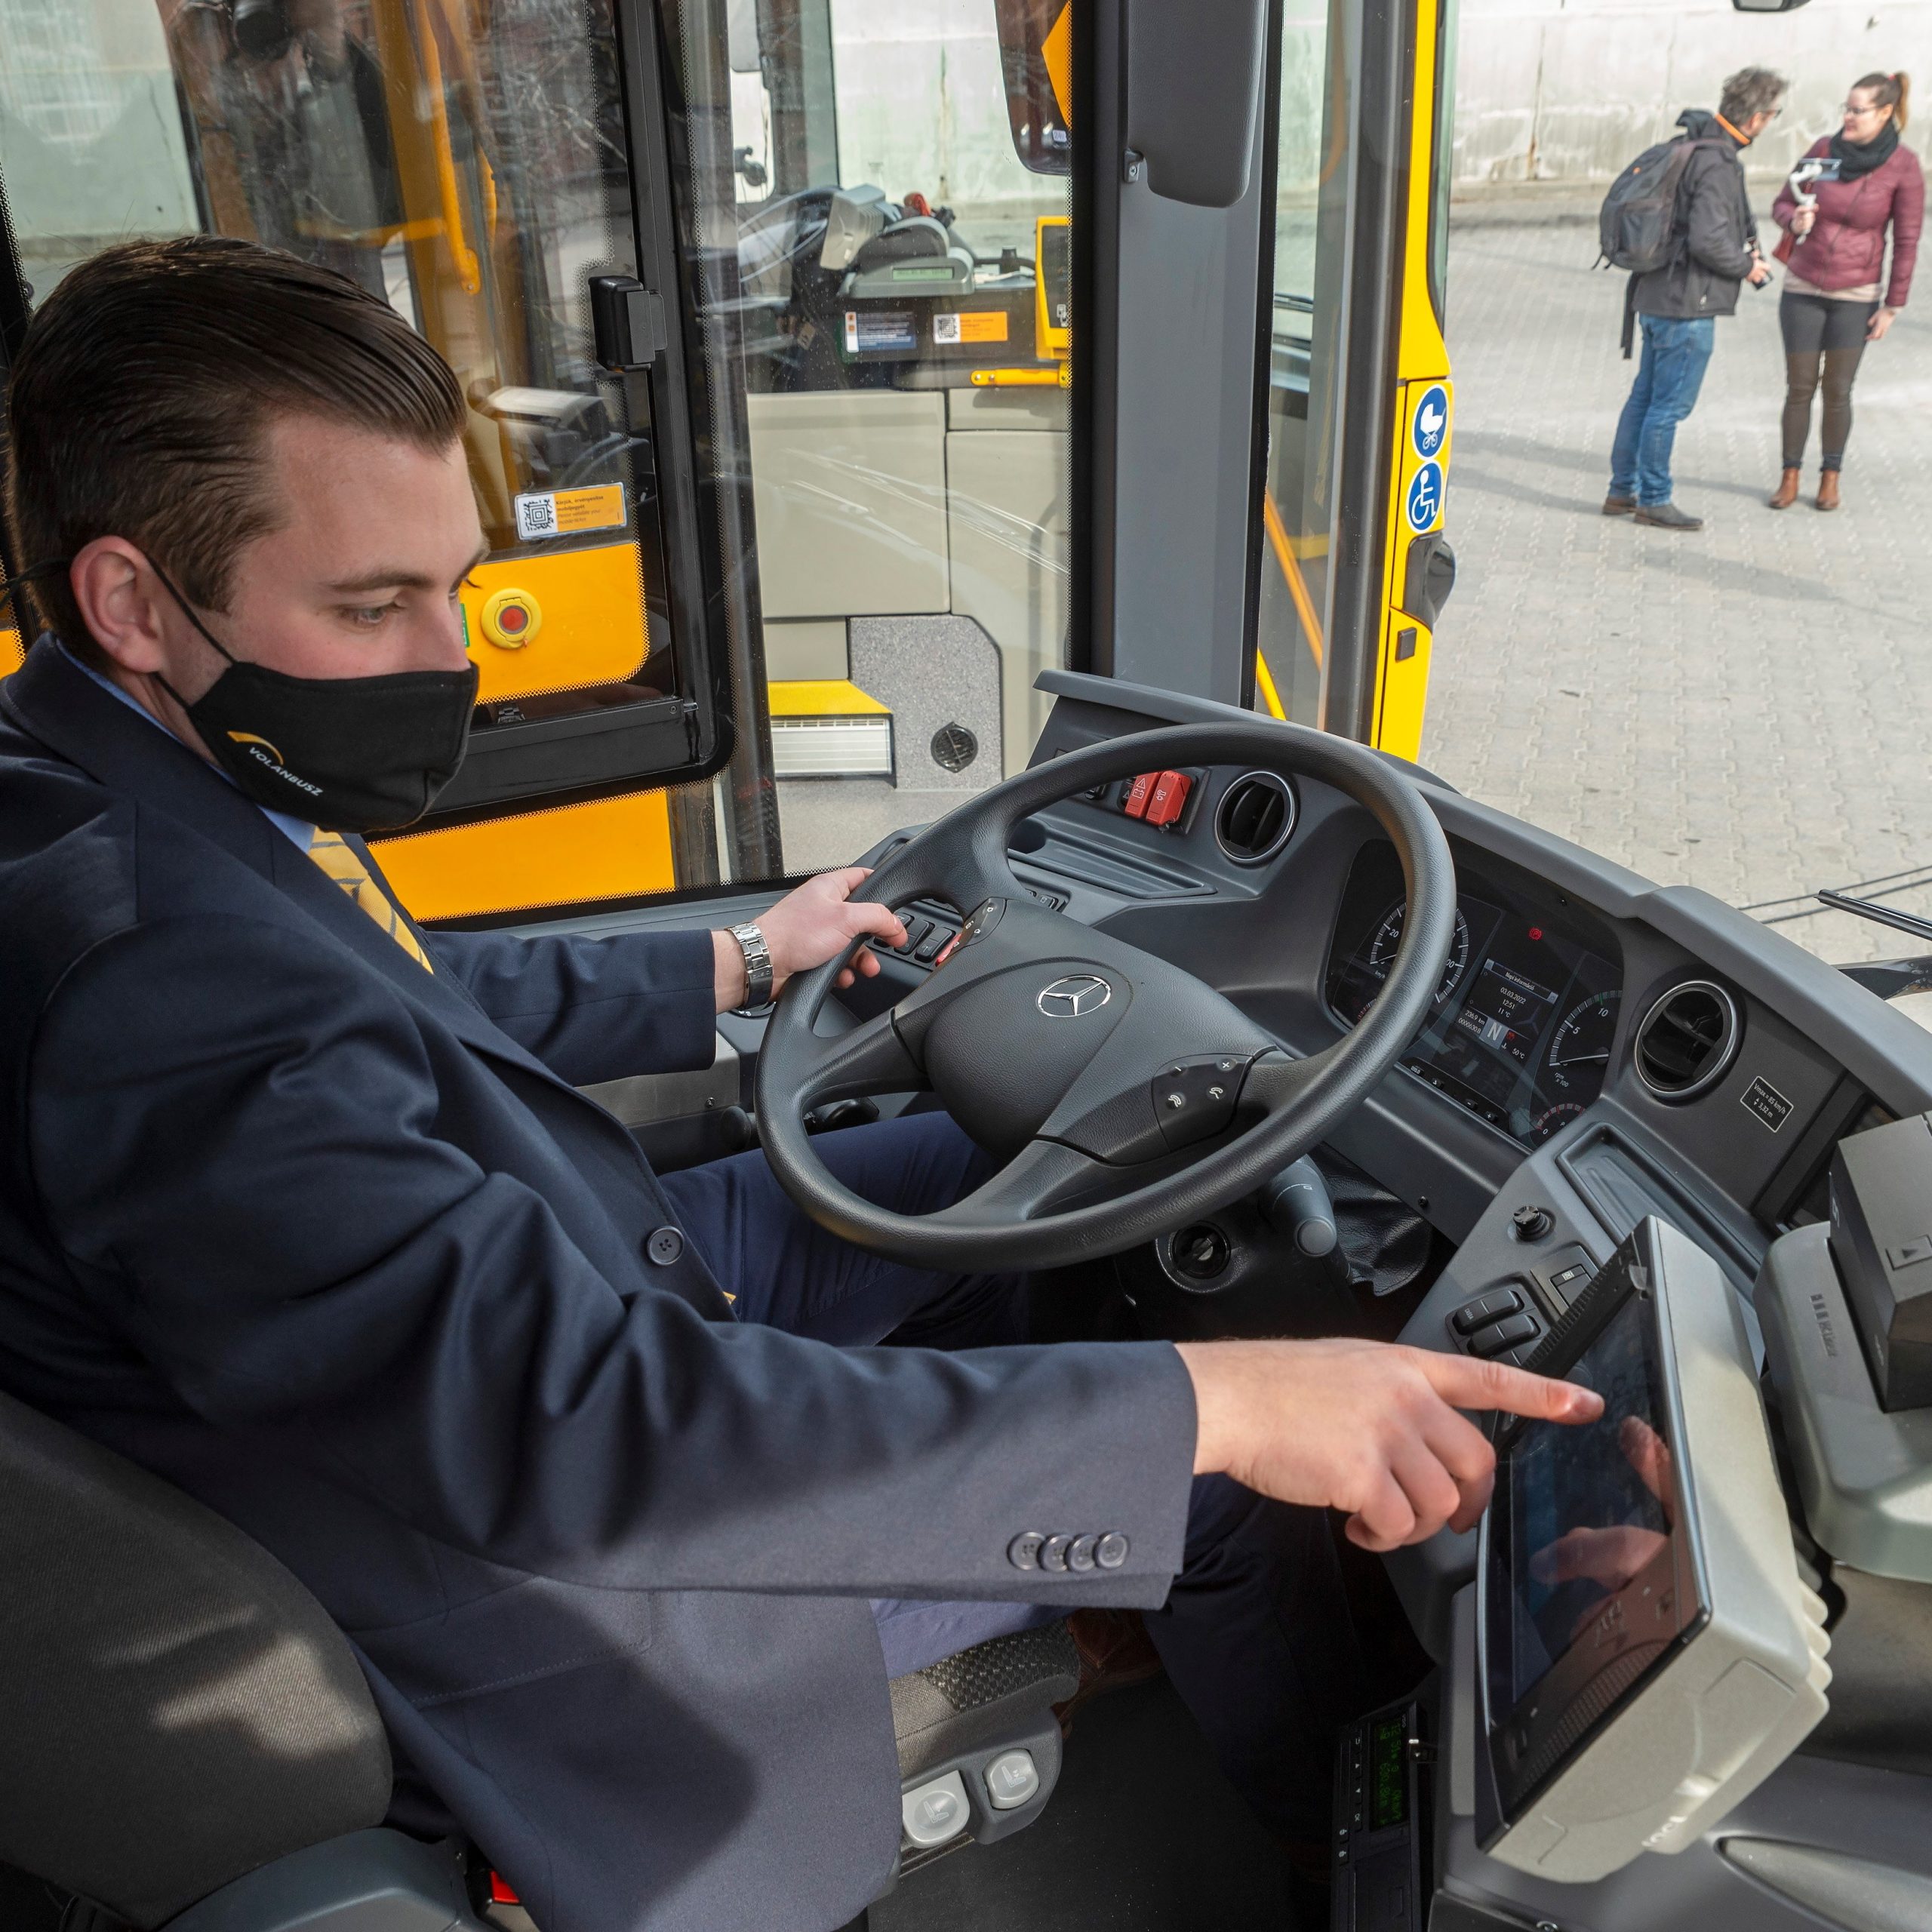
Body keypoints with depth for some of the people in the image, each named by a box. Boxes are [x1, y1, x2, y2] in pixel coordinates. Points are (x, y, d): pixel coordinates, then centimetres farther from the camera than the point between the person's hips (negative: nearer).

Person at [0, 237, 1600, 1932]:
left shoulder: (148, 782, -5)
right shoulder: (143, 966, -37)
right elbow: (574, 1431, -43)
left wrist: (734, 967, 19)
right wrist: (1211, 1401, -42)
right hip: (568, 1596, -9)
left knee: (981, 1168, 17)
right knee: (1218, 1501, -1)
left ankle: (1071, 1627, 37)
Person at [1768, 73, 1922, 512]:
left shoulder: (1903, 166, -9)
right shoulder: (1824, 149, -4)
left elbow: (1906, 241, -5)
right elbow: (1782, 203, 6)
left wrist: (1893, 306, -5)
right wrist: (1795, 221, -18)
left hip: (1856, 296, -2)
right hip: (1803, 288, 2)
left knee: (1838, 391, 3)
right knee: (1799, 388, 4)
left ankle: (1830, 478, 16)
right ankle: (1790, 476, 15)